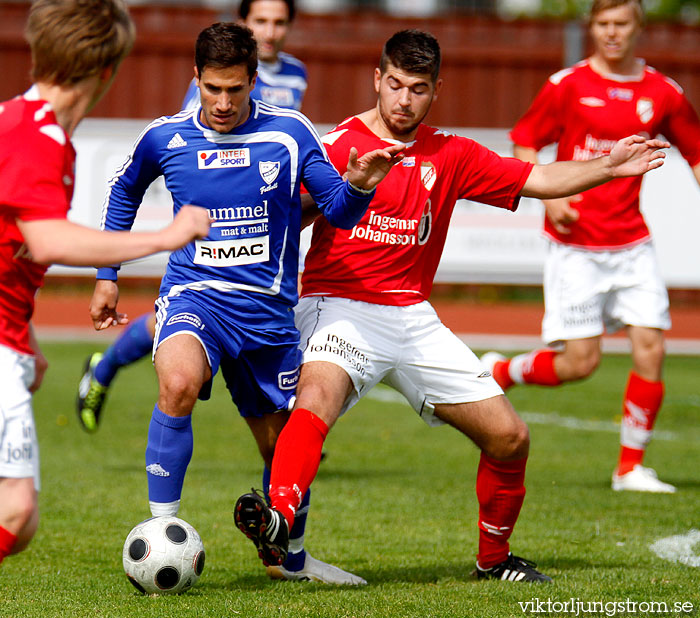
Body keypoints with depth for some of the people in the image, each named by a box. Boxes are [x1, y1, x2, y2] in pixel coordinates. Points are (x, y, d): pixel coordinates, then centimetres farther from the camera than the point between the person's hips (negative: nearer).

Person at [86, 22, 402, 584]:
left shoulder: (289, 133, -4)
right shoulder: (165, 138, -2)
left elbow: (339, 211, -1)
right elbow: (125, 190, 19)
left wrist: (358, 185, -24)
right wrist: (106, 274, 18)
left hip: (269, 309, 2)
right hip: (194, 295, -2)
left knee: (284, 443, 12)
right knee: (179, 382, -34)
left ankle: (292, 557, 38)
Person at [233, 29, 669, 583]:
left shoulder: (449, 156, 11)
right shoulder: (340, 146, -5)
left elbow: (538, 180, 11)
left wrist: (609, 167, -2)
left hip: (413, 318, 6)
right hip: (340, 307, -5)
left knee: (510, 437, 3)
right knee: (317, 396, -38)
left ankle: (494, 557, 24)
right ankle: (278, 521, -55)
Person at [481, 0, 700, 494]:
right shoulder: (568, 85, -4)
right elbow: (524, 143, 3)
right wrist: (548, 195, -12)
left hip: (631, 241, 3)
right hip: (575, 243, -3)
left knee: (650, 347, -8)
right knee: (580, 361, -6)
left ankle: (631, 467, 6)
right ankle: (497, 374, 23)